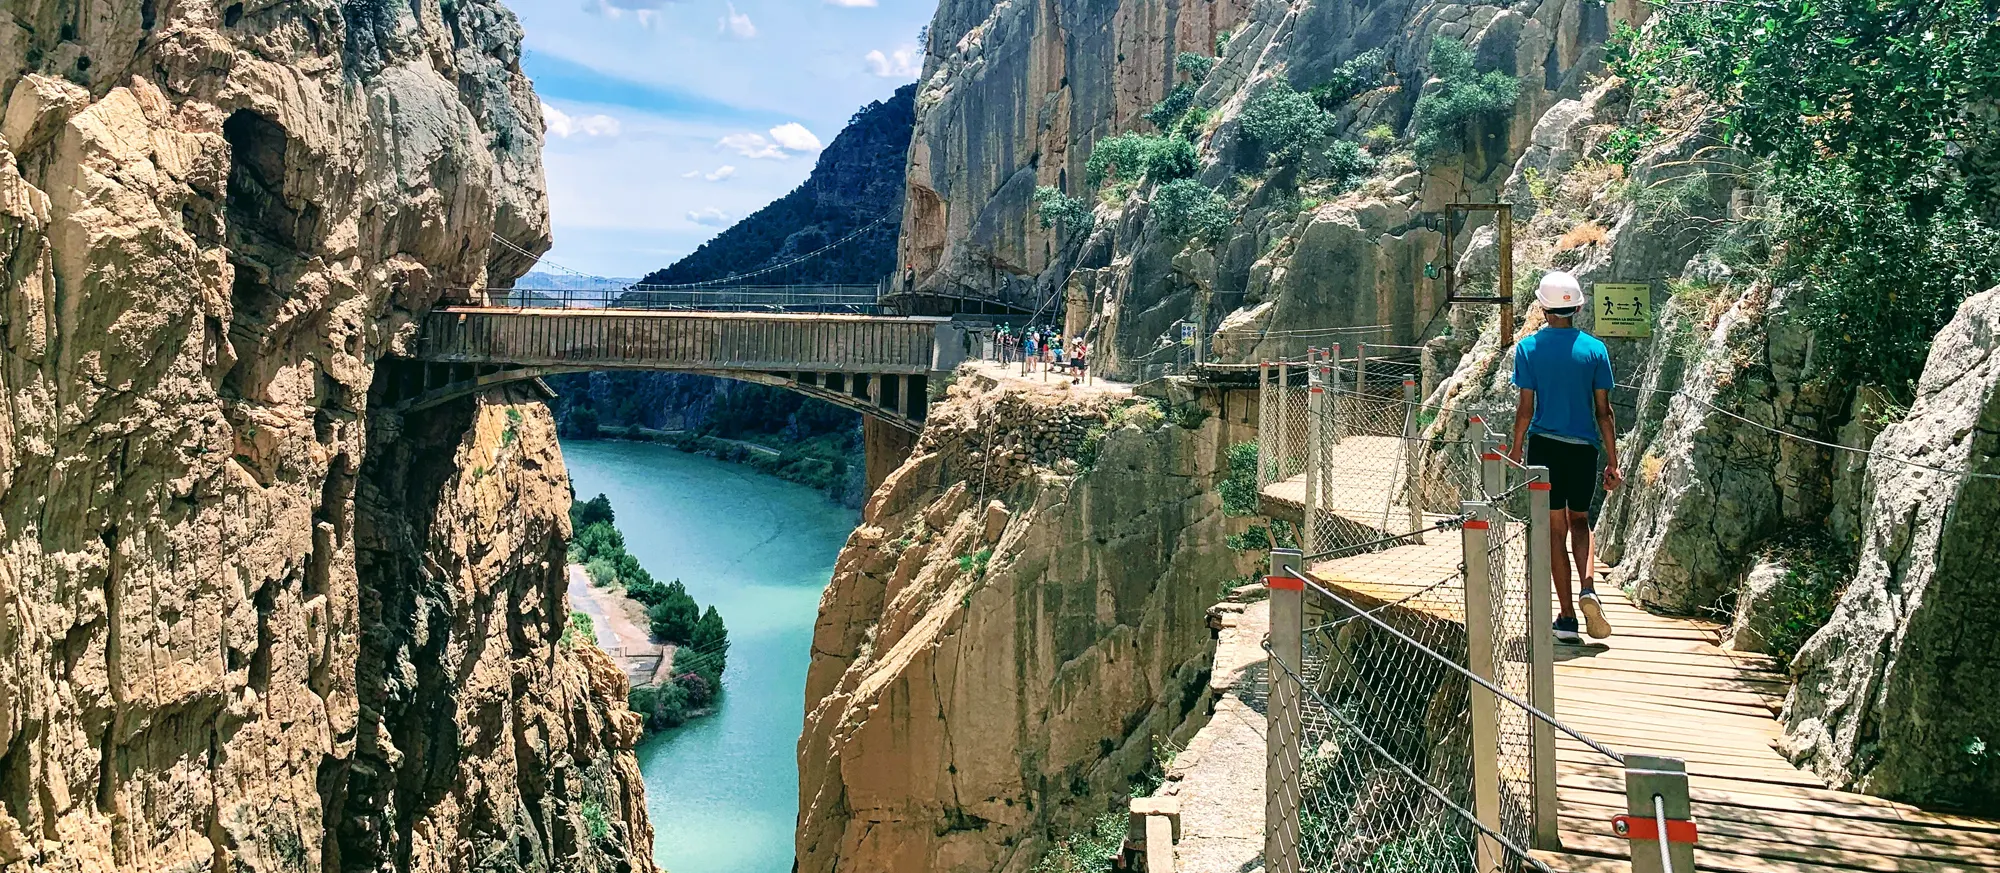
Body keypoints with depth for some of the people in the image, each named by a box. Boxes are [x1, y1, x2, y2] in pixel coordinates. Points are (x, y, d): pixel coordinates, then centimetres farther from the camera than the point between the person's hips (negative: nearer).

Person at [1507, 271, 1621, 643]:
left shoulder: (1529, 347, -5)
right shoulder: (1594, 348, -2)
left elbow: (1526, 406, -4)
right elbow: (1603, 410, 0)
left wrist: (1515, 448, 10)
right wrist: (1613, 462, 5)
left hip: (1544, 446, -1)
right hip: (1584, 447, 1)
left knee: (1556, 528, 6)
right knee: (1580, 521, 20)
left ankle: (1567, 617, 7)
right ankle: (1588, 588, -5)